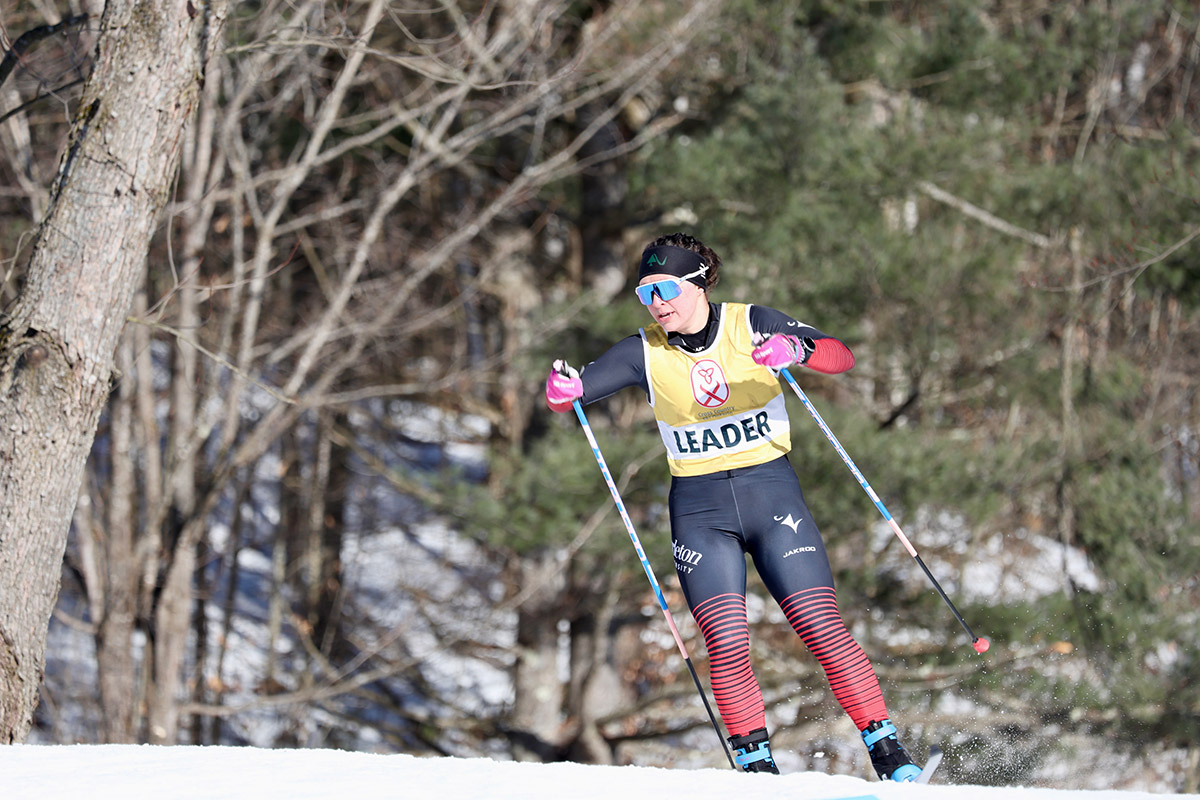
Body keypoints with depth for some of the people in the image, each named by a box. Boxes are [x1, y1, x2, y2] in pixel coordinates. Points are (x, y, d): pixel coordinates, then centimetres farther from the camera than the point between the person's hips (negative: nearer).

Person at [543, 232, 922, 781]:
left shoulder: (753, 326, -4)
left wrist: (796, 349, -34)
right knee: (726, 644, -15)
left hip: (772, 494, -1)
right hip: (699, 512, 1)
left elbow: (841, 357, -12)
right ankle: (755, 762, -1)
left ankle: (887, 751, -4)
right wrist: (561, 389, -26)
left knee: (822, 628, -11)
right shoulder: (645, 353, 0)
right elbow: (575, 392, -2)